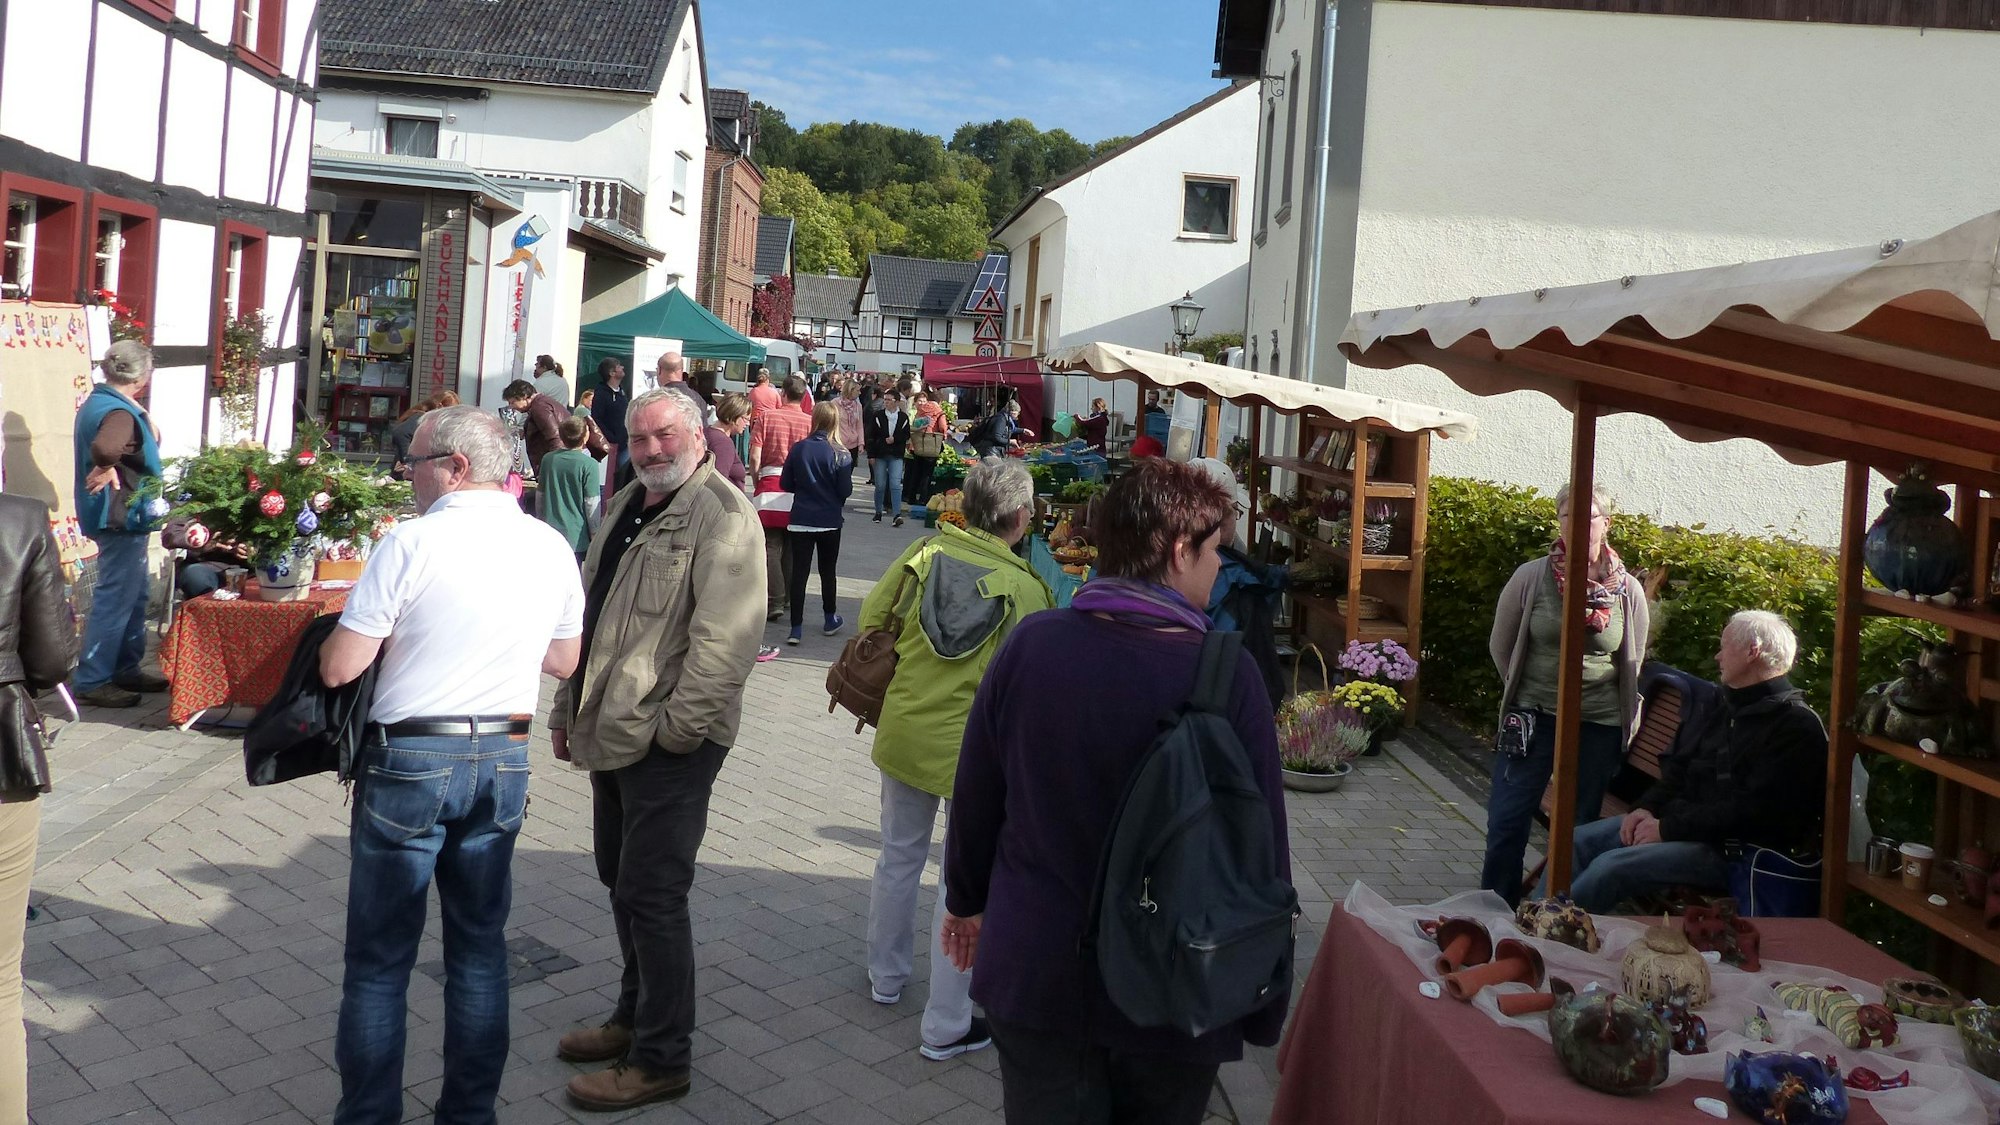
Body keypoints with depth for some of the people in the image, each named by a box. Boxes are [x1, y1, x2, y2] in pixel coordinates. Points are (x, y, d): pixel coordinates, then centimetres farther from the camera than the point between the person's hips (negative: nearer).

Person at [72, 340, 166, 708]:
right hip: (120, 518, -11)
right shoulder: (119, 413, -21)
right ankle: (92, 682, 2)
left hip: (122, 516, 11)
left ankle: (126, 669, 29)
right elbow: (104, 447, -43)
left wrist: (143, 416, 8)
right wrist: (107, 470, -26)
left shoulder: (97, 402, 12)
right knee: (115, 600, -4)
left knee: (136, 595, 20)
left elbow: (150, 444, 19)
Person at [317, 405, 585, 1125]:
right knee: (480, 945, 16)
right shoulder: (551, 547, 1)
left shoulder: (414, 541, -14)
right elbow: (565, 660, 13)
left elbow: (338, 668, -12)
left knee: (380, 956, 8)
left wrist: (388, 630, 7)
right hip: (505, 761, 5)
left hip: (411, 761, -5)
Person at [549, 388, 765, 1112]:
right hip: (610, 731, 9)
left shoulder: (720, 515, -15)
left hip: (669, 745, -9)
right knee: (620, 880, 19)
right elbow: (588, 616, 22)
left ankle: (661, 1058, 10)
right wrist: (568, 707, 20)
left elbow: (726, 638, -23)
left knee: (650, 894, -3)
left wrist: (676, 726, -22)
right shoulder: (627, 509, 15)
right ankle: (636, 1016, 36)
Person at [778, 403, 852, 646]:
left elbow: (786, 483, 0)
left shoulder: (798, 449, -6)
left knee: (799, 573, 2)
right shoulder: (840, 454, -11)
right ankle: (830, 620, 29)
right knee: (828, 572, 15)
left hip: (800, 521, 1)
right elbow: (846, 490, -10)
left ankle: (796, 628, -2)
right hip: (829, 521, -1)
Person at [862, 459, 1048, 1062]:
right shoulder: (1025, 589, -17)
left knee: (899, 855, 24)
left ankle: (886, 974, 42)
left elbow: (872, 617, 3)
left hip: (901, 733, 5)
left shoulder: (925, 552, -5)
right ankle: (946, 1026, 13)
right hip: (972, 748, -5)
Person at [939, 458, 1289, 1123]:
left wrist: (966, 899, 20)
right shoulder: (1228, 675, -18)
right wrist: (1265, 1011, -1)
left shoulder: (1030, 645, -10)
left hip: (1033, 976, 2)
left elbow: (975, 796, 1)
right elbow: (1262, 846, -14)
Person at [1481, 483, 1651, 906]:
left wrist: (1625, 724, 13)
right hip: (1533, 718, -1)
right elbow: (1501, 645, 8)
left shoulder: (1628, 591, -1)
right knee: (1507, 821, 1)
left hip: (1599, 726, 1)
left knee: (1580, 829, 10)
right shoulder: (1532, 577, -5)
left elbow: (1633, 663, 12)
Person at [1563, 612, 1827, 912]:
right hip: (1679, 822, 9)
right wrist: (1647, 808, 1)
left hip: (1729, 850, -9)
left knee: (1610, 866, -26)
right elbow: (1679, 769, 21)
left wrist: (1669, 828, -19)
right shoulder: (1725, 705, 19)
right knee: (1577, 841, -5)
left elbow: (1753, 811, -19)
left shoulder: (1797, 727, -11)